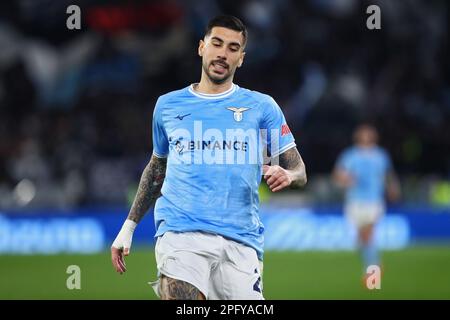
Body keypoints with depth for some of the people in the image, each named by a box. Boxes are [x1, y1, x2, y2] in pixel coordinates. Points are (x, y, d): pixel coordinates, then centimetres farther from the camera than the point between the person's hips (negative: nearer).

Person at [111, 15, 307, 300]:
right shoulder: (168, 105, 15)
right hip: (181, 232, 0)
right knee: (182, 302, -25)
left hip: (241, 240, 1)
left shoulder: (262, 106, 10)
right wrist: (129, 226, 25)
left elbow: (299, 170, 8)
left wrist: (287, 175, -16)